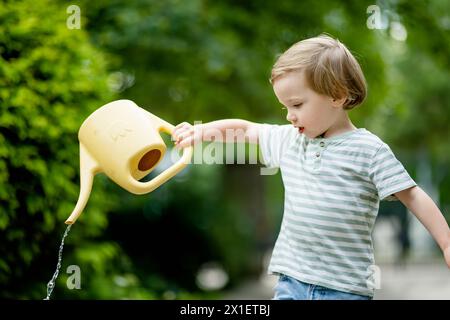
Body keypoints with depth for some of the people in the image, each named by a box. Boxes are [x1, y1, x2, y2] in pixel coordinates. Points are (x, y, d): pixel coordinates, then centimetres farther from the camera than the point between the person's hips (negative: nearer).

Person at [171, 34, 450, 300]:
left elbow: (412, 196, -6)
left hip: (346, 287, -5)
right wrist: (206, 129, 10)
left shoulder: (370, 150, -7)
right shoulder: (289, 140, 10)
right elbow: (246, 129, 24)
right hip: (292, 280, 5)